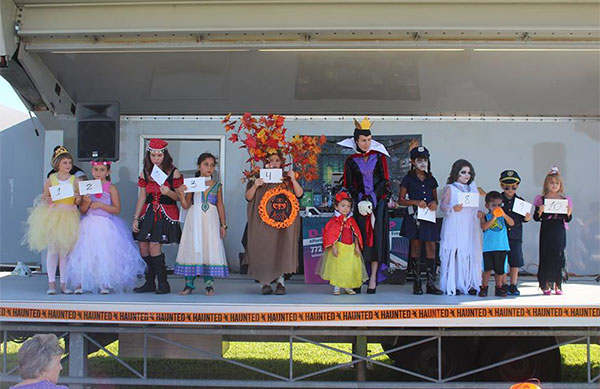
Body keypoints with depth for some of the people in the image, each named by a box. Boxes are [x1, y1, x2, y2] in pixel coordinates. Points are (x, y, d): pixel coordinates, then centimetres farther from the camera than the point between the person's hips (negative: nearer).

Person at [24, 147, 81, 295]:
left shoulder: (75, 181, 5)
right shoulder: (50, 180, 2)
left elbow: (78, 201, 7)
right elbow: (44, 197, 8)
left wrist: (78, 200, -15)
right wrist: (47, 201, -14)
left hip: (69, 218, 1)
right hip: (53, 217, -1)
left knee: (66, 250, 3)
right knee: (52, 249, -3)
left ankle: (64, 283, 8)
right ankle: (51, 283, 1)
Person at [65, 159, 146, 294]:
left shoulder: (111, 188, -1)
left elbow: (117, 209, -7)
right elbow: (82, 210, 8)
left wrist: (100, 205, -14)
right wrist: (87, 202, -12)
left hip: (106, 225, -3)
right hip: (89, 225, 3)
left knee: (104, 254, -4)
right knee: (83, 254, -4)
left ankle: (105, 284, 5)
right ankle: (80, 284, 0)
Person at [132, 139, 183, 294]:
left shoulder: (173, 172, -2)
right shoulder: (145, 173, 10)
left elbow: (180, 197, -1)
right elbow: (142, 197, 12)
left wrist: (169, 193, -21)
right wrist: (135, 219, 9)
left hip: (166, 214, -5)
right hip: (148, 213, 5)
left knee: (154, 247, -14)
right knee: (143, 248, 1)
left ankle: (163, 283, -2)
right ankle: (149, 283, 15)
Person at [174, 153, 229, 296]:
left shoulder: (217, 185, 7)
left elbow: (220, 205, 10)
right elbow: (186, 205, 2)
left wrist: (223, 225, 7)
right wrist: (181, 194, -15)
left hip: (211, 220, 1)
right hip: (194, 220, -1)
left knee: (210, 249, -3)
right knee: (192, 248, -1)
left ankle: (209, 284, 3)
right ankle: (189, 283, 6)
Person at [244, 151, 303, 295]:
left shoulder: (287, 177, 11)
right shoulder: (259, 177, 7)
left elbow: (299, 194, 2)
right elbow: (248, 197, 3)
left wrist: (293, 179, -9)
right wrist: (255, 186, -13)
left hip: (283, 221, 1)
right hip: (262, 222, -1)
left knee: (281, 249, -2)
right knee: (263, 250, -4)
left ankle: (280, 281, 3)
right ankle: (264, 282, 0)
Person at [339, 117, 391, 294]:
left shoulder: (379, 157, 4)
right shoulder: (351, 161, 6)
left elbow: (384, 181, 0)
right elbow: (349, 186, 5)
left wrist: (371, 199, -10)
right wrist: (361, 201, -9)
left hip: (378, 203, 0)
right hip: (360, 204, 0)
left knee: (376, 237, -6)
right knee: (361, 239, -4)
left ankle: (373, 278, -6)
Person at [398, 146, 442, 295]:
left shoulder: (431, 180, 14)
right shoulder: (408, 179, 2)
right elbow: (401, 200, 0)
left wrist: (434, 203, -2)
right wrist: (416, 202, -13)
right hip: (414, 217, -3)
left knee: (431, 247, -2)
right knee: (415, 247, 1)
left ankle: (431, 284, 2)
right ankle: (416, 284, 7)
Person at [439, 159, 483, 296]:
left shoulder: (472, 188, 17)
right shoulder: (450, 188, 1)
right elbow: (443, 205, -6)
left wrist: (478, 212, 2)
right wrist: (453, 209, -24)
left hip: (470, 227, 5)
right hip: (455, 227, -5)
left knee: (471, 255, 1)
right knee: (454, 254, -7)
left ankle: (469, 284, 8)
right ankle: (452, 286, -1)